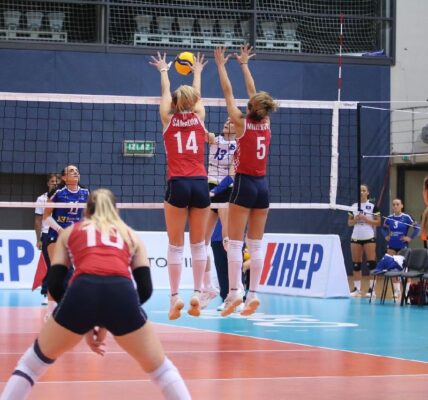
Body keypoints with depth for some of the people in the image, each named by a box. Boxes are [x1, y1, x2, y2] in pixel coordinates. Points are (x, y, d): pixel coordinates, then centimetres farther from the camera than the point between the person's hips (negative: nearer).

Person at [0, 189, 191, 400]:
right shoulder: (130, 235, 33)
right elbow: (145, 288, 21)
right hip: (122, 294, 0)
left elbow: (54, 283, 20)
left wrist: (83, 322, 24)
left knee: (32, 362, 24)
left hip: (82, 292, 0)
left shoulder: (70, 232, 31)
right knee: (161, 369, 22)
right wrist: (108, 322, 26)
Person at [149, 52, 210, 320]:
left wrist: (163, 70, 43)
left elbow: (166, 93, 26)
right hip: (200, 185, 1)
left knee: (176, 244, 0)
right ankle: (197, 293, -1)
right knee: (198, 243, 8)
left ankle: (175, 296, -6)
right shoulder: (199, 117, 10)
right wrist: (197, 71, 47)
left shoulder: (168, 120, 8)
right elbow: (197, 94, 29)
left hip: (178, 185, -1)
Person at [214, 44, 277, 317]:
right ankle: (253, 293, 1)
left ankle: (234, 291, -13)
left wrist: (221, 65, 13)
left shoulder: (242, 123, -7)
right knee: (256, 243, 5)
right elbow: (253, 91, 18)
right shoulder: (266, 123, 6)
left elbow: (228, 92, 2)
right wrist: (244, 64, 29)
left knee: (235, 242, -5)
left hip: (244, 184, -5)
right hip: (262, 185, 5)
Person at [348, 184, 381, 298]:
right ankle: (357, 288, 8)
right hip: (356, 238, 4)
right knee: (356, 264, 3)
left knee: (371, 263, -9)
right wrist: (355, 220, -8)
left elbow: (378, 222, -3)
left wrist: (366, 219, -14)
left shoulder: (372, 206, 0)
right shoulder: (353, 207, 9)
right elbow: (349, 223, 12)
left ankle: (371, 288, -7)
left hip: (369, 238, -3)